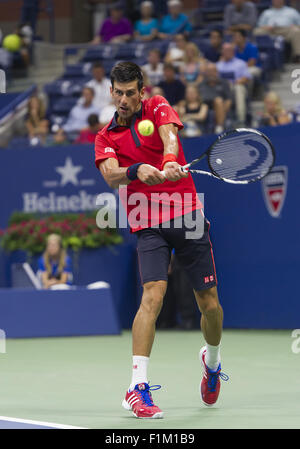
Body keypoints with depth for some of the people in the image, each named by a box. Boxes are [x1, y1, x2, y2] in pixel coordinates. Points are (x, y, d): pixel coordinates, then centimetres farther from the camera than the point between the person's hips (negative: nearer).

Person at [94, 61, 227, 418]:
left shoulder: (158, 108, 4)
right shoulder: (105, 137, 8)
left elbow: (169, 136, -19)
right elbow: (111, 177, -12)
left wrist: (170, 162, -42)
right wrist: (137, 170, -34)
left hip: (188, 216, 0)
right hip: (148, 226, 0)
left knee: (209, 304, 5)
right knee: (153, 295, -21)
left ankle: (212, 359, 37)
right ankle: (137, 387, -24)